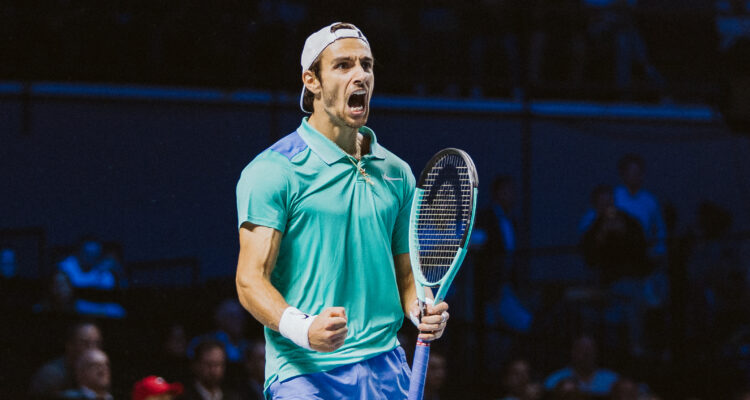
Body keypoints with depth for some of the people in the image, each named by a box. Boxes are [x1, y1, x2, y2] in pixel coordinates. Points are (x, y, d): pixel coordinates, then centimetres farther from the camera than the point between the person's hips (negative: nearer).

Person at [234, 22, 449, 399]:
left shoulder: (396, 173, 14)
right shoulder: (273, 170, -5)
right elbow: (251, 279, -10)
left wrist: (421, 313, -1)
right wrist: (302, 329, -27)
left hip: (386, 368, 5)